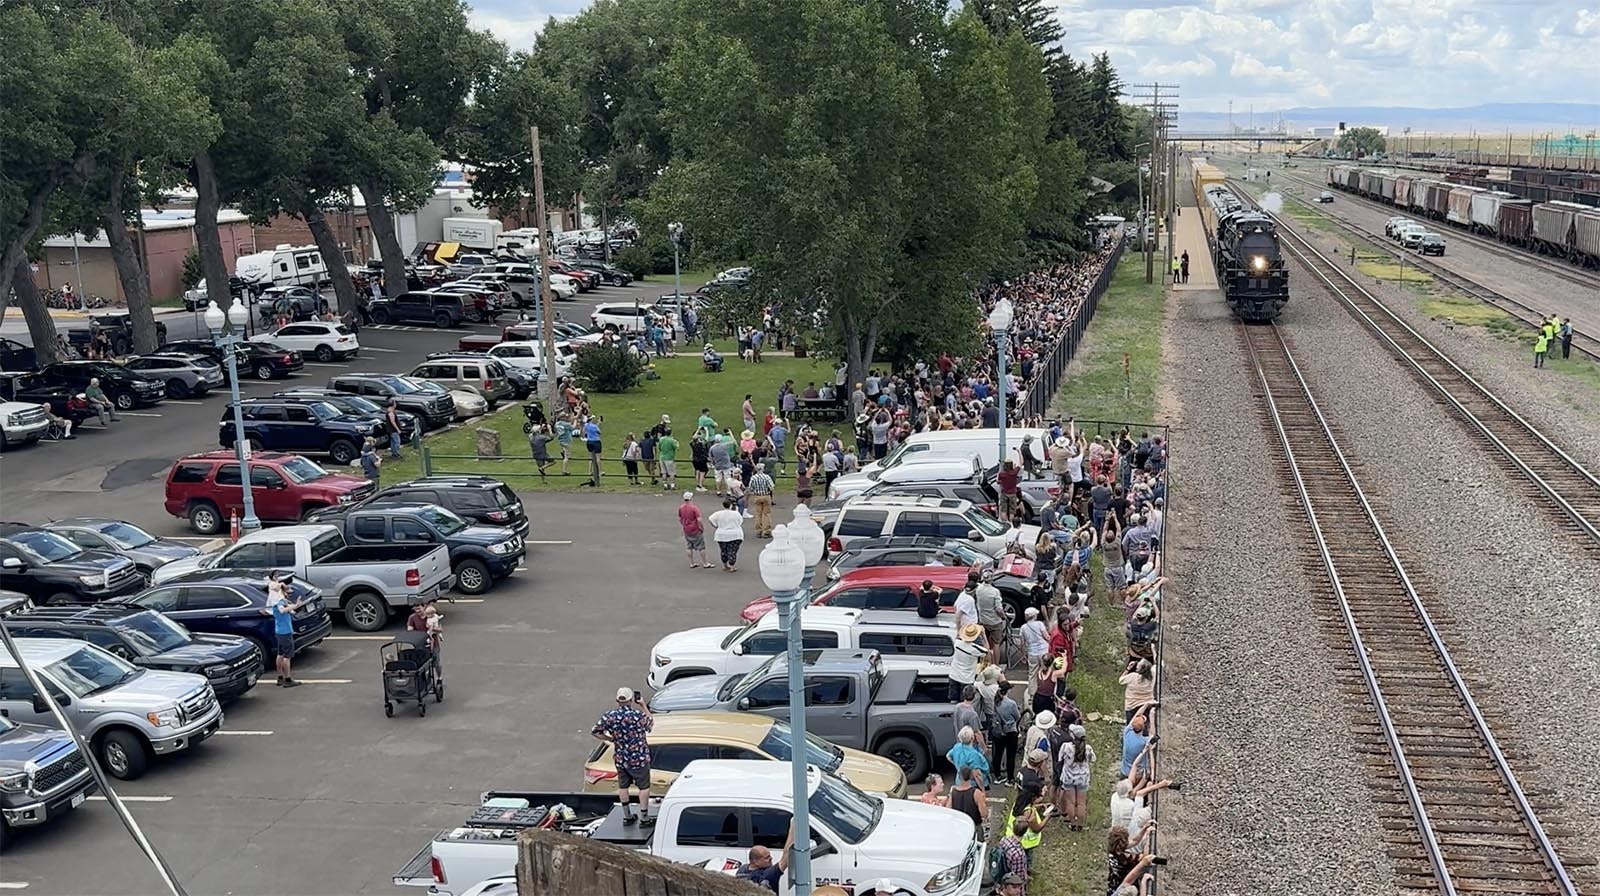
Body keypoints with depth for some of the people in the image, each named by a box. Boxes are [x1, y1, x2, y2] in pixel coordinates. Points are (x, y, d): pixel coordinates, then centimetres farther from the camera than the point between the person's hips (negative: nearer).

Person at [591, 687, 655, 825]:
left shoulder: (609, 716, -12)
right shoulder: (638, 715, -22)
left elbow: (595, 732, -4)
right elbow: (651, 724, -1)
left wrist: (611, 739, 6)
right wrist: (644, 706, 6)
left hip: (620, 759, 4)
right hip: (639, 758, -4)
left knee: (623, 786, 20)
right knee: (644, 787, 11)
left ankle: (627, 816, 30)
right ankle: (644, 818, 16)